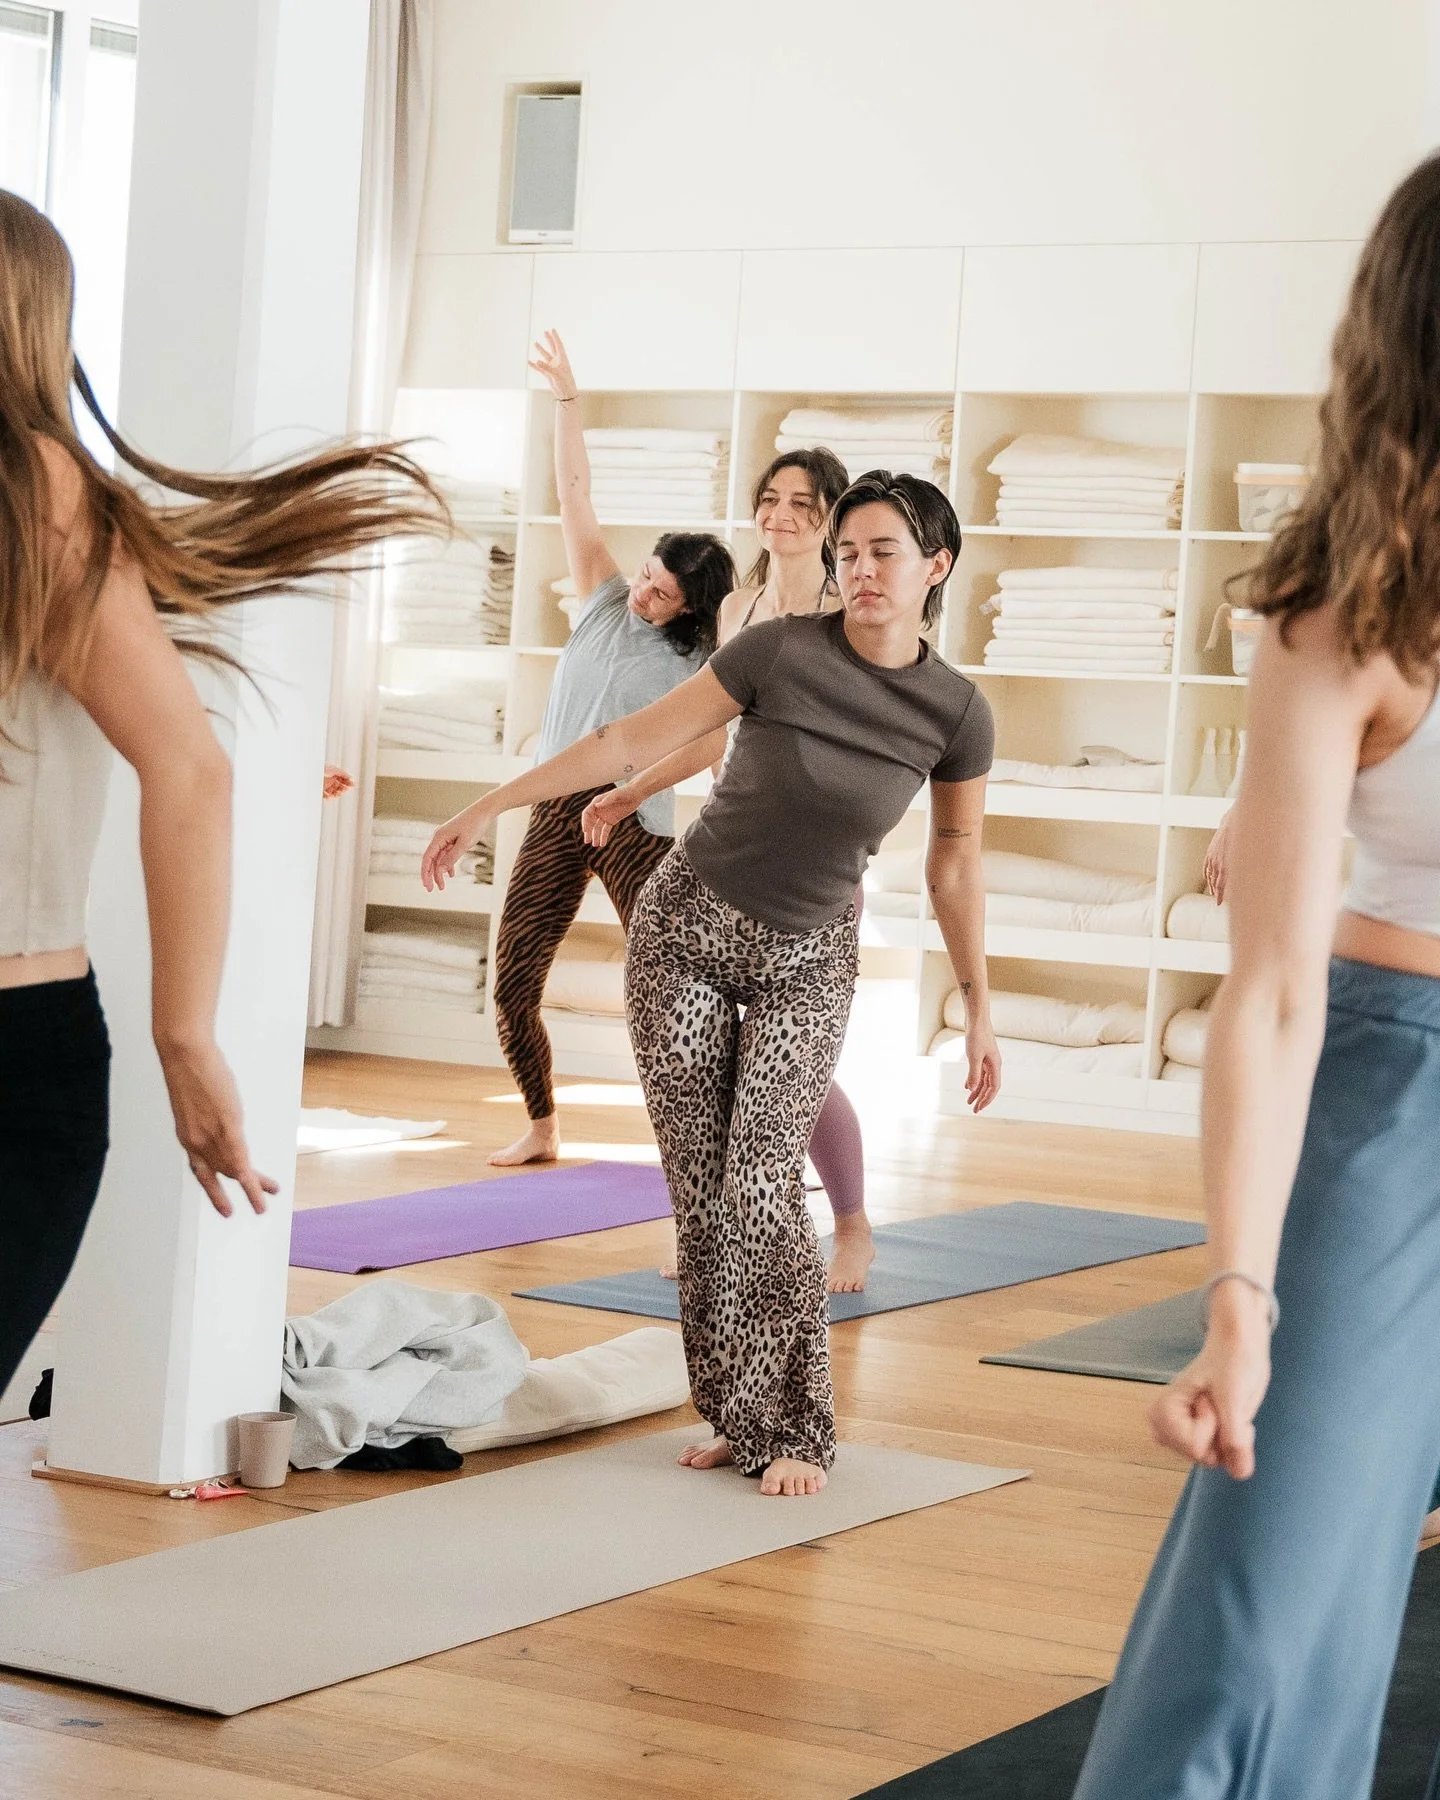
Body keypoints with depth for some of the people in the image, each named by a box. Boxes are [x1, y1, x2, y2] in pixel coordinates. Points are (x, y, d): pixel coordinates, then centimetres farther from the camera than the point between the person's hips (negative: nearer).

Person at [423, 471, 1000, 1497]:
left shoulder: (957, 712, -10)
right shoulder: (782, 652, -15)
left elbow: (956, 864, 3)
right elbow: (637, 740, -9)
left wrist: (980, 1011, 9)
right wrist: (492, 806, -7)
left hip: (806, 962, 0)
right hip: (688, 930, 0)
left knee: (761, 1189, -12)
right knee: (699, 1191, 0)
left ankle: (793, 1430, 1)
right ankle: (735, 1417, 12)